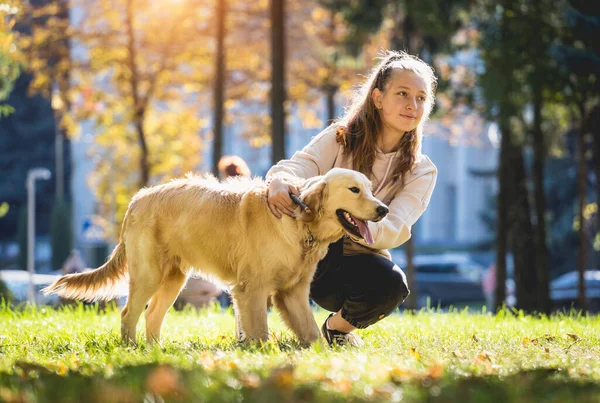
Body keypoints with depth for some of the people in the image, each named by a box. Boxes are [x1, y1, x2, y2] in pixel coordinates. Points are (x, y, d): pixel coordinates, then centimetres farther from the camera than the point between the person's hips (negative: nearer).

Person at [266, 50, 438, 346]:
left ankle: (340, 325, 0)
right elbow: (298, 166, -16)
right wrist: (279, 180, -42)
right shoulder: (339, 138, 0)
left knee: (392, 284, -34)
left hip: (357, 261, 1)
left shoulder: (421, 171, -1)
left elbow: (393, 231, -15)